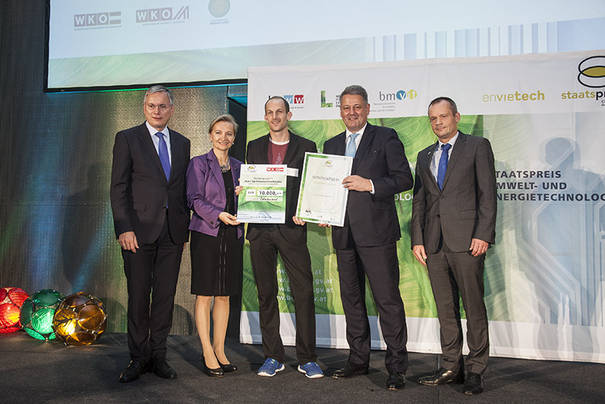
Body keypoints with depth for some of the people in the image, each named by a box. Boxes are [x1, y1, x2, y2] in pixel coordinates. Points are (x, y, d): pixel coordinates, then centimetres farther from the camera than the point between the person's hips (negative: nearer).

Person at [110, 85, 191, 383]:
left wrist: (185, 229, 8)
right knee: (138, 296, 3)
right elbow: (118, 187, -2)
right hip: (140, 229, -3)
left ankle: (158, 355, 17)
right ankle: (139, 358, 16)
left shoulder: (182, 143, 14)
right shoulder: (127, 138, 3)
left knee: (166, 295, 6)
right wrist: (124, 228, -11)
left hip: (173, 231, 3)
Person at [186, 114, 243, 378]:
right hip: (206, 234, -4)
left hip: (232, 236, 4)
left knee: (224, 295, 9)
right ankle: (208, 353, 8)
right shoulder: (198, 164, 1)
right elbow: (194, 199, -7)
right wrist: (219, 215, -20)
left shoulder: (238, 166, 14)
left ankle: (219, 350, 18)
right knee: (204, 295, -1)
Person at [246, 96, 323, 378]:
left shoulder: (305, 147, 7)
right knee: (266, 294, 7)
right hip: (260, 228, 3)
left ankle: (307, 359, 8)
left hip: (291, 228, -2)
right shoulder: (254, 147, 15)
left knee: (304, 292, -4)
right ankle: (273, 357, 17)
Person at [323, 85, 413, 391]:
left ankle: (396, 367, 5)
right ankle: (358, 359, 26)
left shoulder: (385, 138, 1)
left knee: (388, 299, -4)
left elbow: (404, 179, -5)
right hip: (344, 233, 6)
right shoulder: (331, 145, 17)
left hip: (376, 231, -6)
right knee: (351, 299, 13)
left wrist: (370, 185, -17)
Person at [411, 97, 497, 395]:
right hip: (434, 243, 5)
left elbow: (487, 193, -3)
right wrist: (417, 239, 7)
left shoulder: (477, 146, 4)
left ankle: (475, 370, 10)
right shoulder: (424, 156, 19)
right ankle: (451, 368, 18)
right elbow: (418, 200, 16)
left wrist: (483, 234, -12)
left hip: (466, 239, -5)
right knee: (445, 309, 9)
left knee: (474, 307, -1)